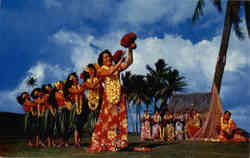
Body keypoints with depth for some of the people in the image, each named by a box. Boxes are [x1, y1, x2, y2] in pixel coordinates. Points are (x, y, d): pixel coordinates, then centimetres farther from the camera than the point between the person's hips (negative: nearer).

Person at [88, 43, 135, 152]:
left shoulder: (116, 67, 13)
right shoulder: (101, 70, 2)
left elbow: (129, 62, 2)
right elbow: (110, 72, -19)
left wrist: (130, 50, -11)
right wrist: (120, 61, -19)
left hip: (119, 96, 4)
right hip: (109, 96, -4)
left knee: (120, 119, 0)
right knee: (108, 119, -6)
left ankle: (118, 143, 3)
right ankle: (101, 144, -2)